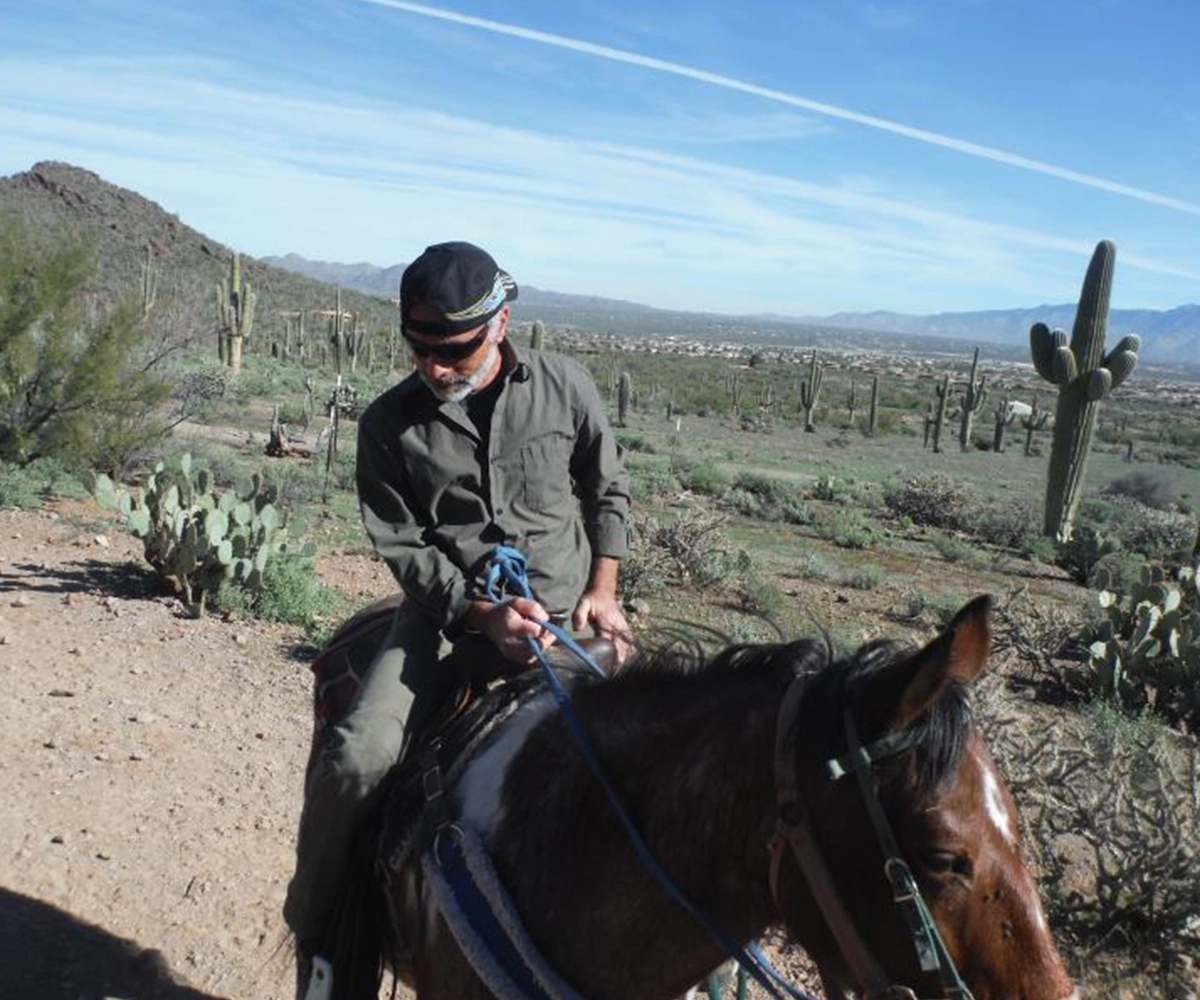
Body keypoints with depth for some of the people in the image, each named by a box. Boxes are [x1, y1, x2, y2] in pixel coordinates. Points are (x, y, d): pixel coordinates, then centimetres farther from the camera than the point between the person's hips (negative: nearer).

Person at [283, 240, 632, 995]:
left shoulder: (566, 387, 0)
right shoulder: (391, 423, -2)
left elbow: (609, 493, 12)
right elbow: (403, 545, -1)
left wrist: (602, 590, -1)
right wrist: (482, 614, -16)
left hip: (563, 611, 1)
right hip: (450, 610, -1)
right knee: (355, 761, -20)